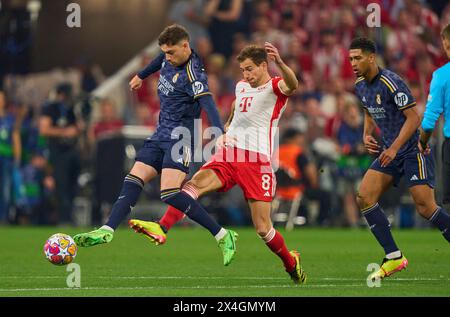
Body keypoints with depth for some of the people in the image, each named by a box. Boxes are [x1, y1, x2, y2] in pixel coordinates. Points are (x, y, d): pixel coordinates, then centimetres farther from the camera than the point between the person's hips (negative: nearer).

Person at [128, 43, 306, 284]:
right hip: (228, 155, 5)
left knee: (263, 228, -6)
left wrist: (280, 63, -47)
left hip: (257, 161, -5)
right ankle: (161, 228, -40)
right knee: (195, 184, -24)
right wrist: (225, 131, 27)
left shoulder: (275, 86, -2)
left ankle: (291, 262, 20)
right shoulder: (241, 87, 19)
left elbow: (292, 85, -28)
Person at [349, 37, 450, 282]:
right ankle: (393, 257, -3)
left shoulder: (391, 82, -19)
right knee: (364, 198, -7)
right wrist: (367, 135, 7)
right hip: (389, 152, 8)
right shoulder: (360, 86, 7)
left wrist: (394, 148, -26)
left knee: (425, 208, -15)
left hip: (412, 150, -8)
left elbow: (413, 117, -21)